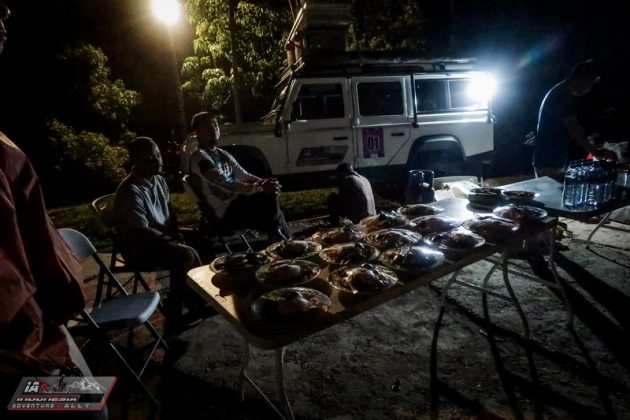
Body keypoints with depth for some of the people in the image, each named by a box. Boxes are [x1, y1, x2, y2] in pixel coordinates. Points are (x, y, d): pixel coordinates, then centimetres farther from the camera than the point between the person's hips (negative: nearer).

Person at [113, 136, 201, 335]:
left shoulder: (159, 180, 5)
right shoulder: (130, 191, -23)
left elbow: (169, 212, 19)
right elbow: (142, 232, -25)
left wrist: (176, 233, 3)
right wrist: (171, 241, -16)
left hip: (164, 239, 9)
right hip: (139, 248, -9)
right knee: (187, 256, -27)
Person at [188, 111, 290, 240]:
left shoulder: (222, 154, 14)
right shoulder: (199, 158, -13)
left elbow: (244, 175, 10)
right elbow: (226, 184, -24)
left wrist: (264, 182, -11)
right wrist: (260, 188, -32)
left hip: (235, 201, 8)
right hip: (224, 213, -8)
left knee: (270, 197, -9)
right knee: (269, 201, -17)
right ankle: (284, 241, 0)